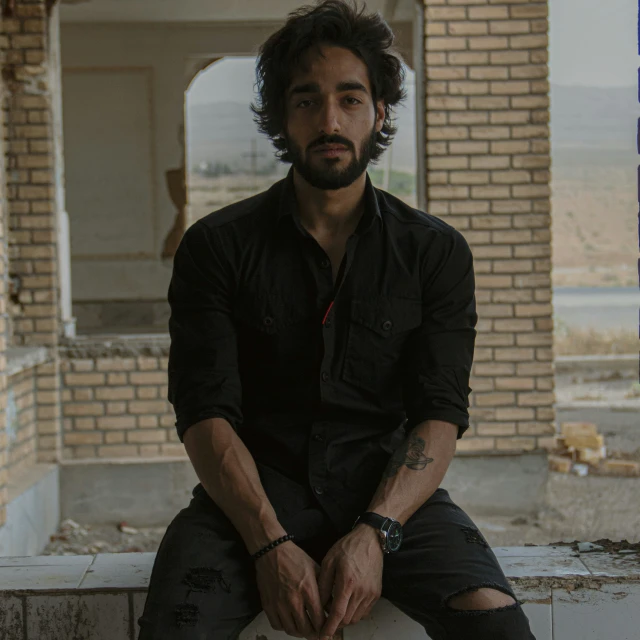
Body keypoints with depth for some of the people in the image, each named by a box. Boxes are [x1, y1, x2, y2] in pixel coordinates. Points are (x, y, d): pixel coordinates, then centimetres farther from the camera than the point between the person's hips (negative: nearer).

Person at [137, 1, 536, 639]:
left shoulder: (435, 251, 7)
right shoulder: (216, 245, 4)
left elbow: (440, 416, -2)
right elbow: (204, 413, -5)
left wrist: (374, 534, -19)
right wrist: (270, 544, -20)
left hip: (389, 491, 1)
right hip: (252, 493, 0)